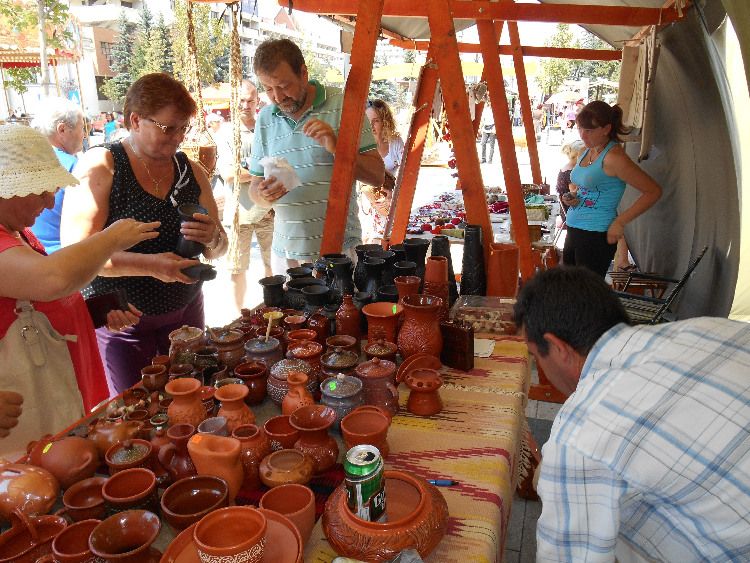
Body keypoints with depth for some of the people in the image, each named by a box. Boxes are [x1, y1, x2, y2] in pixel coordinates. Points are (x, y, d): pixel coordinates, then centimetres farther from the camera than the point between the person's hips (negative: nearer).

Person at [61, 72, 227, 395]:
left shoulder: (192, 171, 5)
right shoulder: (100, 168, -10)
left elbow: (217, 251, 9)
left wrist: (212, 238, -15)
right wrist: (150, 265, -29)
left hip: (185, 312, 5)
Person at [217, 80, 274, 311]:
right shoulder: (226, 134, 4)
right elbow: (227, 174, -8)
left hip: (268, 211, 1)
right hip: (238, 212, -1)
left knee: (273, 265, 6)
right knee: (237, 269, 5)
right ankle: (239, 314, 21)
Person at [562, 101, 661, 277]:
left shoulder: (613, 157, -13)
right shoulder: (588, 152, 12)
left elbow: (653, 191, -13)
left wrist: (620, 222, -15)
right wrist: (573, 199, 5)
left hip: (595, 236, -9)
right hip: (574, 232, 9)